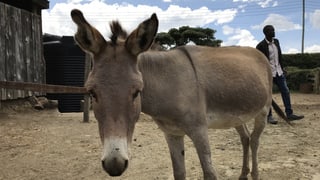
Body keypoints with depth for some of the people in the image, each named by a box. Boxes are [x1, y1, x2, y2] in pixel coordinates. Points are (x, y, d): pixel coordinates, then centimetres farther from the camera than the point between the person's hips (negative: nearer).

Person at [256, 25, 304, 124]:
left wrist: (282, 68, 15)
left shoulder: (276, 41, 8)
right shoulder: (261, 46, -12)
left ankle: (289, 114, 8)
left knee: (286, 92, 2)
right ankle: (269, 116, 12)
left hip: (278, 71, 6)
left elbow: (280, 55, 16)